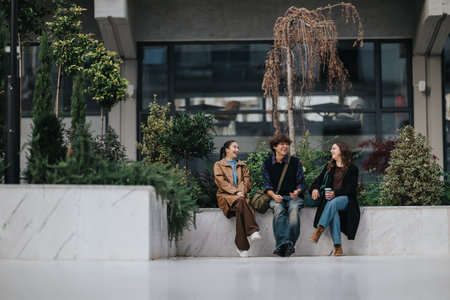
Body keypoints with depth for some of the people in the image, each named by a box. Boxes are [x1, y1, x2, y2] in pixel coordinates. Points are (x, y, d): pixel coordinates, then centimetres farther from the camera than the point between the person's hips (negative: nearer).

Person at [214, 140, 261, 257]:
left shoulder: (242, 166, 27)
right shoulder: (218, 165, 15)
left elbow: (247, 182, 14)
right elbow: (221, 182, -1)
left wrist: (241, 191, -9)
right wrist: (235, 192, -15)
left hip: (240, 196, 3)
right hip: (226, 196, -3)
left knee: (240, 210, -35)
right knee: (241, 202, -39)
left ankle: (242, 246, -43)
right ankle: (253, 230, -49)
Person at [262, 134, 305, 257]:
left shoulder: (295, 162, 10)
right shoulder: (267, 164, 10)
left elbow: (301, 183, 10)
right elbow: (267, 185, 5)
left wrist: (297, 192, -13)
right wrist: (274, 196, -15)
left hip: (294, 197, 0)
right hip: (276, 197, 0)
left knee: (294, 208, -36)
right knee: (278, 208, -36)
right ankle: (284, 242, -49)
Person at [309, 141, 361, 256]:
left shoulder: (352, 169, 8)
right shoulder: (329, 167, 24)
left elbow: (351, 188, -4)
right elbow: (319, 180, 18)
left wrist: (335, 193, -19)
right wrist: (315, 189, -7)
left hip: (345, 199, -2)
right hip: (330, 199, 2)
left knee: (333, 203, -37)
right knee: (333, 212, -33)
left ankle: (319, 229, -51)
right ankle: (338, 248, -43)